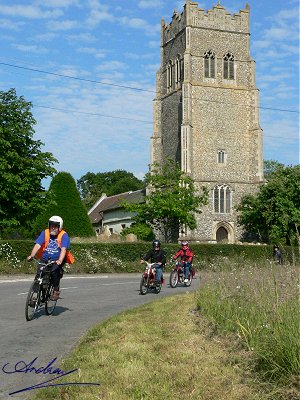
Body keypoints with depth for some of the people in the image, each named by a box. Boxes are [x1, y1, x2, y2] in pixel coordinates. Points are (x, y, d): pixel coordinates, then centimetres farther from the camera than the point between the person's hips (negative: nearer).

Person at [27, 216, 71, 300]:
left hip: (57, 260, -3)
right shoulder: (45, 233, -1)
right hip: (45, 259, 3)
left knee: (54, 270, -29)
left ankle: (56, 290, -8)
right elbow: (37, 245, -11)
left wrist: (60, 260, -37)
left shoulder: (64, 235, -8)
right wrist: (31, 256, -28)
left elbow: (63, 249, -21)